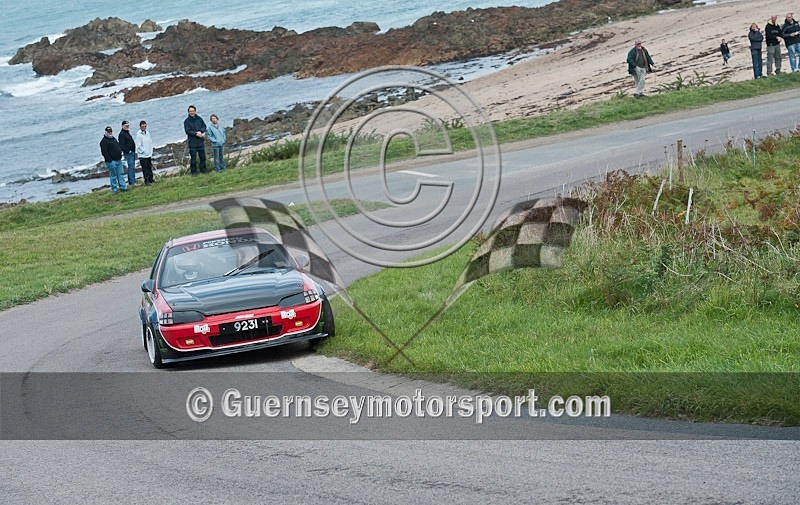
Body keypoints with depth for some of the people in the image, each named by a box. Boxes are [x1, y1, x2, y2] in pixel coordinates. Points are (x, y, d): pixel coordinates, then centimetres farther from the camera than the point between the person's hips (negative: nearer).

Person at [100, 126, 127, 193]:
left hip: (118, 160, 8)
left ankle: (122, 187, 13)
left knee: (121, 174, 8)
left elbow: (118, 147, 27)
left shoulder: (113, 139, 17)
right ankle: (114, 189, 4)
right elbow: (104, 152, -17)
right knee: (113, 175, -2)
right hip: (111, 161, -8)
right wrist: (109, 160, -20)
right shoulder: (104, 141, -10)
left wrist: (120, 153, 15)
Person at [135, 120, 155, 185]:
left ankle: (150, 179, 20)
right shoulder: (138, 134, -13)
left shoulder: (147, 133, 8)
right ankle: (147, 181, -1)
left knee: (150, 168, 12)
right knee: (145, 169, -5)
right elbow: (138, 146, -13)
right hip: (143, 155, -7)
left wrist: (151, 151, 9)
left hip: (149, 155, 7)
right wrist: (143, 151, -12)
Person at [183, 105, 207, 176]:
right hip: (192, 142, -4)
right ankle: (194, 172, 5)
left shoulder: (199, 119, 6)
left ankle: (203, 169, 25)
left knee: (202, 156, 11)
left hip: (200, 141, 4)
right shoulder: (187, 121, -5)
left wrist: (200, 131, -14)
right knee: (193, 157, -2)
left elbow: (204, 126, 6)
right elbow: (187, 131, -11)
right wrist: (196, 134, -20)